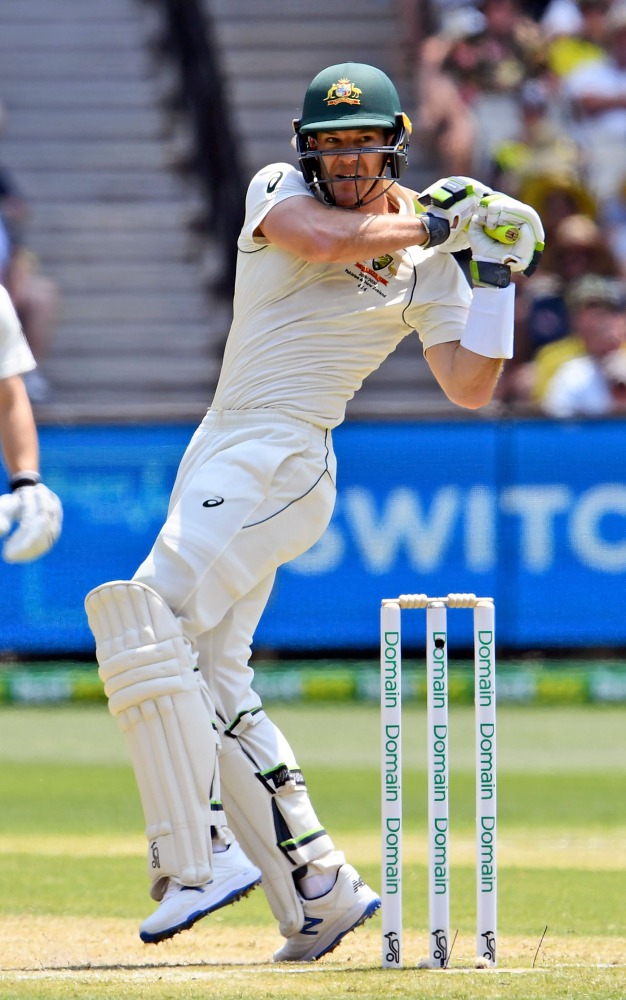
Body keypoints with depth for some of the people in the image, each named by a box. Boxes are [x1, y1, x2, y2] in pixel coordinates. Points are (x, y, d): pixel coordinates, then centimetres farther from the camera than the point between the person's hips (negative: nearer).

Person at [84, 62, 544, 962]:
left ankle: (201, 855, -22)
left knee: (147, 630, -22)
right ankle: (319, 889, 9)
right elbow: (321, 240, -16)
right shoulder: (280, 191, 7)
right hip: (221, 460, 6)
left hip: (280, 467, -6)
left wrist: (496, 276, -10)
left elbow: (469, 387, -6)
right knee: (208, 684, 5)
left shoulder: (429, 260, 0)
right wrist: (426, 222, -10)